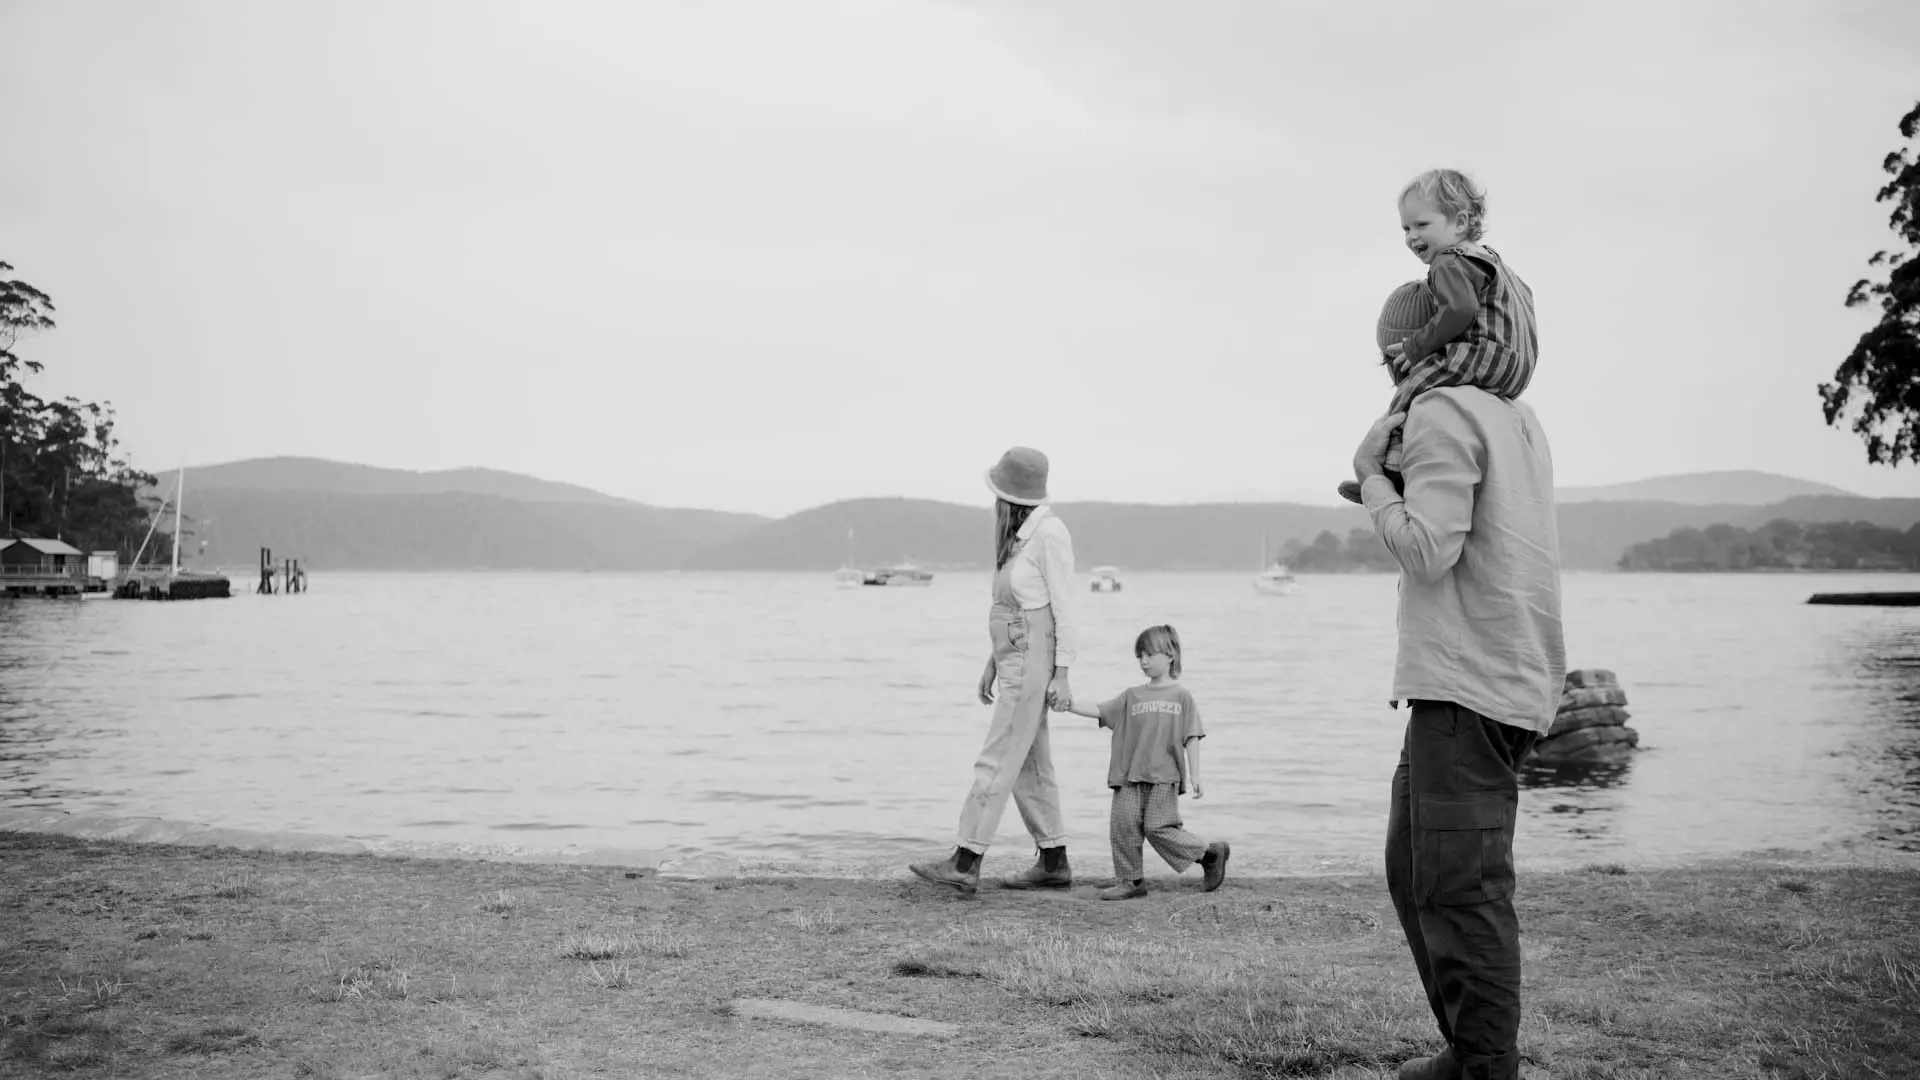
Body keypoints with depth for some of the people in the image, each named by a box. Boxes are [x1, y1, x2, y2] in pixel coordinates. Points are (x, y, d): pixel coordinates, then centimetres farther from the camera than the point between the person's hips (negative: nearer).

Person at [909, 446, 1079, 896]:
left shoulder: (1050, 533, -15)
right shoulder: (1019, 534, 12)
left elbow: (1064, 607, -15)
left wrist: (1062, 674, -16)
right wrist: (993, 663, 18)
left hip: (1033, 662, -9)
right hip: (1012, 658, 9)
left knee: (996, 762, -10)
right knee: (1029, 766, 11)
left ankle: (965, 864, -10)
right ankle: (1054, 863, 17)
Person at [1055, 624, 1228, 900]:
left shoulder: (1181, 697, 5)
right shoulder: (1132, 697, 15)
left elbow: (1192, 739, 2)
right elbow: (1100, 711, 8)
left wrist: (1195, 777, -3)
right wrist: (1072, 707, -7)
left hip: (1164, 777, -4)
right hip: (1130, 776, 4)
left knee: (1158, 827, -11)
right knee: (1122, 823, -5)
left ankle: (1210, 853, 8)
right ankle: (1130, 880, 6)